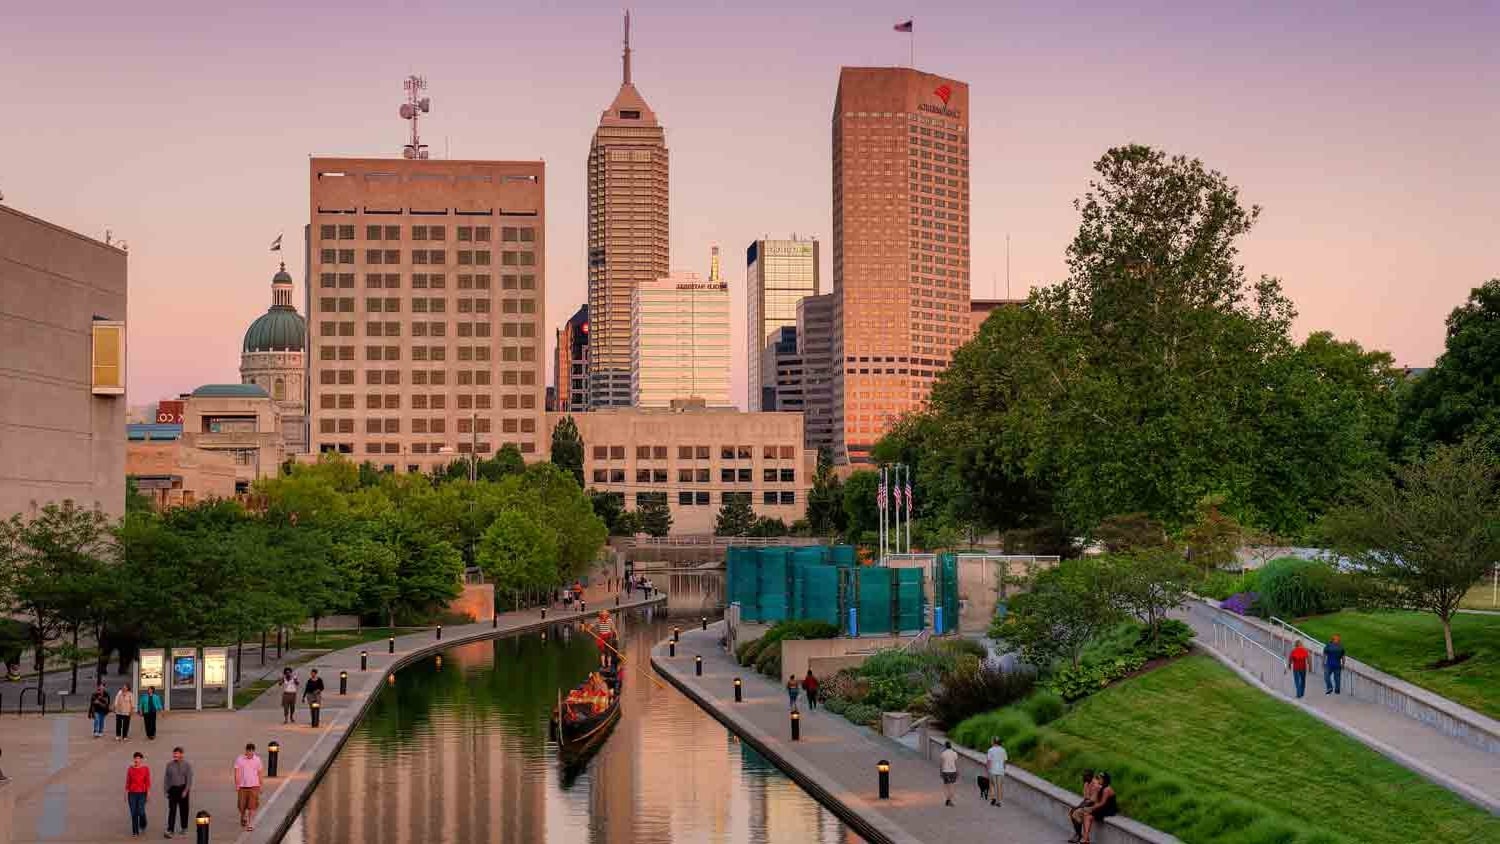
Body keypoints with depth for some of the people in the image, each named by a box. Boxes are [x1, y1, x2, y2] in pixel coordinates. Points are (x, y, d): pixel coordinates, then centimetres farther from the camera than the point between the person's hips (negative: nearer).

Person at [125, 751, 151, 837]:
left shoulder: (145, 769, -2)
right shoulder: (130, 769, 4)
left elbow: (148, 782, -2)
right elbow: (127, 782, 7)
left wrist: (148, 794, -7)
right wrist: (126, 794, 5)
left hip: (142, 793, -2)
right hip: (132, 793, 2)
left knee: (141, 811, -9)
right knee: (133, 813, -1)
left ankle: (142, 825, 23)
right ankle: (135, 832, 7)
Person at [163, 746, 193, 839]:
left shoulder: (187, 764, 0)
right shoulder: (169, 765, 7)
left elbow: (189, 778, -5)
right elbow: (166, 778, 10)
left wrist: (186, 790, -12)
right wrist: (166, 790, 4)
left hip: (182, 789, -1)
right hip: (173, 789, 1)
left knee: (183, 810, 7)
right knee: (172, 810, -7)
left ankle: (184, 829, 19)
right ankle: (170, 830, -12)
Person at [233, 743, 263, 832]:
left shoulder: (257, 759, 0)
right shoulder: (239, 759, -4)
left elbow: (259, 774, 7)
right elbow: (237, 773, -4)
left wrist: (260, 787, 9)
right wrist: (237, 785, -11)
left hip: (254, 786, 0)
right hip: (242, 786, 0)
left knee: (252, 806, -8)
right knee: (242, 805, 8)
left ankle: (250, 825, -7)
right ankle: (243, 817, 38)